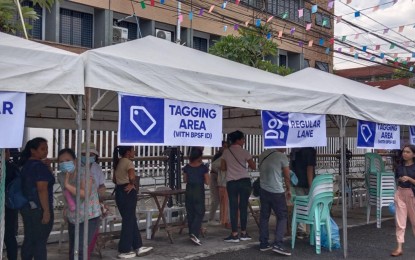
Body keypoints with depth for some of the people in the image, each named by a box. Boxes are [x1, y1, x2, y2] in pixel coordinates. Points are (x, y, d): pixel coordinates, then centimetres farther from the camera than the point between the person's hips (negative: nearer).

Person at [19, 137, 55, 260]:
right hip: (39, 208, -8)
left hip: (26, 207, 9)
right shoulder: (40, 165, -16)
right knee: (40, 242, -1)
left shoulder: (26, 165, 12)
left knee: (29, 240, 15)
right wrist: (46, 210, -21)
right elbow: (42, 190, -22)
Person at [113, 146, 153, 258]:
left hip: (119, 192, 9)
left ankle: (138, 247, 21)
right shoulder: (129, 162, -15)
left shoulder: (118, 163, 13)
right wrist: (132, 184, -14)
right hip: (128, 193, -9)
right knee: (129, 221, 1)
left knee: (132, 220, 14)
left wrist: (121, 184, 11)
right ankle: (124, 251, 8)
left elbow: (114, 179, 20)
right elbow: (132, 177, -32)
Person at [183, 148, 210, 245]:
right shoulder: (203, 167, -10)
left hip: (189, 190, 4)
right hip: (199, 191, -4)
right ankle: (194, 234, -14)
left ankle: (191, 234, 18)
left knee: (190, 213, 13)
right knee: (199, 213, 2)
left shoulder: (187, 167, -1)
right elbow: (207, 182, -7)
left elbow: (184, 180, 8)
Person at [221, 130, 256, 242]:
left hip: (231, 182, 2)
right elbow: (253, 167, 2)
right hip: (244, 181, -1)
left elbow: (222, 168, 9)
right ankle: (243, 233, 12)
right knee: (243, 207, 6)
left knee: (233, 208, 3)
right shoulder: (244, 152, -4)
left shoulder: (226, 152, 4)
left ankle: (234, 235, 2)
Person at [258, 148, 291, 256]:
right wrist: (288, 189, 10)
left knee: (264, 216, 12)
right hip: (276, 192, -6)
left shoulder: (263, 155, 7)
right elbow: (287, 176, -4)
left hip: (263, 190, 6)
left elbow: (262, 171, 11)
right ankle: (278, 244, -6)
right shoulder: (282, 156, -10)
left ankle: (263, 243, 16)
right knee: (282, 217, 3)